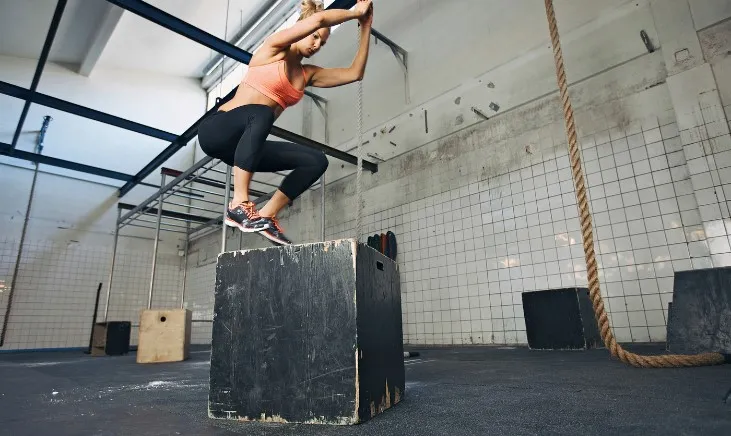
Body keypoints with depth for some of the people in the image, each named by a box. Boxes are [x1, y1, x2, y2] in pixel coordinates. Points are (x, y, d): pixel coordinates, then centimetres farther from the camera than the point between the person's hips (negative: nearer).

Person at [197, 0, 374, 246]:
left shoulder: (308, 74, 17)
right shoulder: (275, 48, 1)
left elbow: (355, 73, 10)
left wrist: (365, 28, 10)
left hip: (243, 143, 6)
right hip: (217, 130, -6)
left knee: (316, 161, -7)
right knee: (261, 113, -40)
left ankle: (267, 215, -9)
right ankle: (239, 204, -38)